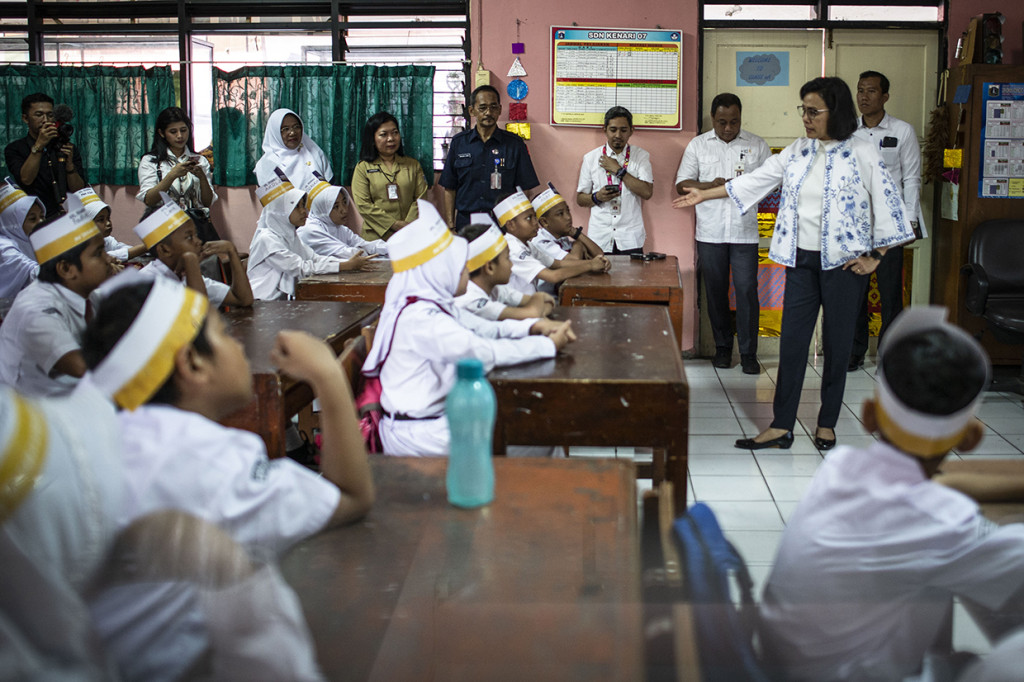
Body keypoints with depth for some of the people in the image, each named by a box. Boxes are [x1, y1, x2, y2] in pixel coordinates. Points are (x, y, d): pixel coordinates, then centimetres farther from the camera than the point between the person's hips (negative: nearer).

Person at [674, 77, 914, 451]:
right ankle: (781, 426, 7)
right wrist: (705, 194, 11)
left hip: (844, 263, -4)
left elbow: (888, 204, -5)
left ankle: (827, 424, 18)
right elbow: (756, 179, 12)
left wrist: (875, 257, -7)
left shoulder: (862, 154, -7)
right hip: (802, 260, 4)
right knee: (792, 341, 3)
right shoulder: (797, 152, 7)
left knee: (837, 343, 5)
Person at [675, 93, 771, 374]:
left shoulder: (757, 145, 6)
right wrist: (712, 185, -12)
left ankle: (748, 353, 3)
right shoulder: (698, 145, 8)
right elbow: (682, 184, 5)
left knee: (746, 290, -5)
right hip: (710, 232, 1)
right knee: (715, 291, 7)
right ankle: (722, 346, 21)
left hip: (744, 232, -1)